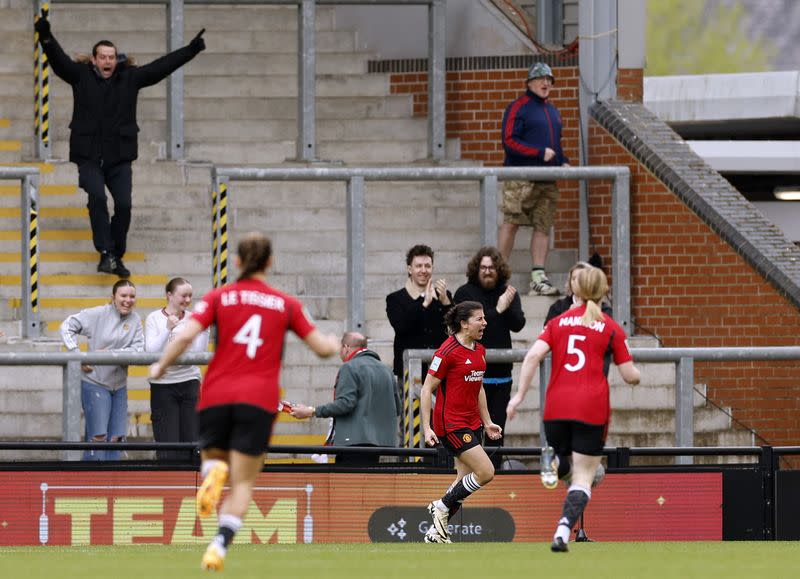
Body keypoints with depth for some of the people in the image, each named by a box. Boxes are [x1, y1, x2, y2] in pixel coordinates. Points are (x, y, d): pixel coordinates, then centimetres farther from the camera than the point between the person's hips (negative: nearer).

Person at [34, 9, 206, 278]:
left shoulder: (130, 77, 7)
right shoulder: (81, 75, 2)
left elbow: (162, 67, 6)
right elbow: (58, 59, -11)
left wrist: (191, 50, 0)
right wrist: (46, 38, -29)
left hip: (119, 157, 2)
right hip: (89, 157, -2)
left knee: (124, 204, -8)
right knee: (97, 197, -22)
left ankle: (116, 256, 7)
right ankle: (106, 253, -19)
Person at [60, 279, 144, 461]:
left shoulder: (135, 320, 3)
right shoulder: (98, 314, -7)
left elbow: (138, 350, -7)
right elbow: (68, 326, -5)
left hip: (119, 385, 5)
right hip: (95, 383, -5)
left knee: (116, 438, 8)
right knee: (98, 437, -10)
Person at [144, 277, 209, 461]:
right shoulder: (154, 319, 0)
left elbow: (199, 352, -2)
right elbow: (151, 351, -12)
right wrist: (168, 329, -22)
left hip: (190, 382, 3)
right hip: (163, 384, -3)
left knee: (191, 439, 1)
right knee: (167, 441, -4)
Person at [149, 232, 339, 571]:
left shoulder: (218, 298, 6)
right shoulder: (286, 305, 8)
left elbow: (186, 336, -7)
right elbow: (322, 348, 11)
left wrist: (160, 367, 8)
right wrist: (335, 343, 35)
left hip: (216, 395, 0)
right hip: (259, 400, 0)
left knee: (213, 457, 21)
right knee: (242, 483, 2)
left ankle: (213, 470, -16)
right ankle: (221, 544, -21)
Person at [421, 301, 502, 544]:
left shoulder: (479, 351, 12)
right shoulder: (448, 352, -13)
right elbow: (427, 390, -12)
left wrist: (487, 422, 22)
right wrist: (426, 428, -17)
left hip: (472, 423, 9)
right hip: (451, 423, -9)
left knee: (465, 481, 6)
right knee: (486, 472, -15)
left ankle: (436, 532, 14)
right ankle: (442, 506, 2)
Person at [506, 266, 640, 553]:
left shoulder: (558, 322, 11)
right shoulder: (611, 328, 5)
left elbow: (533, 356, -4)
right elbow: (630, 375, 4)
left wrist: (520, 394, -2)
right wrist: (636, 374, 27)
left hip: (556, 407, 2)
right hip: (592, 407, -2)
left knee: (565, 467, 24)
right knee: (583, 477, 0)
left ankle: (552, 459, -11)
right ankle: (563, 532, -20)